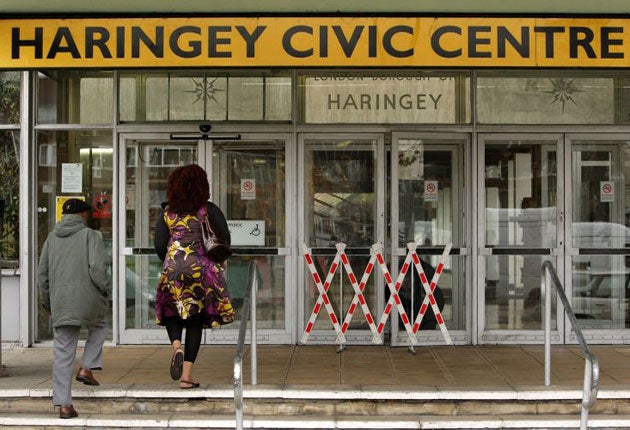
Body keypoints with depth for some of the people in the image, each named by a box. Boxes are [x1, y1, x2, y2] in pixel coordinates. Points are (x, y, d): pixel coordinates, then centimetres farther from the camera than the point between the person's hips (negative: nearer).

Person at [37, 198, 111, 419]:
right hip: (87, 295, -4)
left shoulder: (52, 238, 15)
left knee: (63, 351, 6)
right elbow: (98, 268, -12)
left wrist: (46, 301, 26)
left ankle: (63, 404, 7)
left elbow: (42, 274, 16)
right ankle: (87, 368, 13)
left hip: (59, 300, 4)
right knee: (98, 327, 28)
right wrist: (106, 289, 3)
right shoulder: (90, 235, 0)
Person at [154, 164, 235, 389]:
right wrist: (217, 261, 18)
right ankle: (187, 375, 2)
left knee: (171, 312, 19)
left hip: (173, 269, 1)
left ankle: (176, 344, -13)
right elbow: (224, 240, -1)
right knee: (195, 319, 5)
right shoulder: (210, 210, 0)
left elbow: (159, 245, -1)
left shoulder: (167, 212, 3)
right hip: (202, 269, -1)